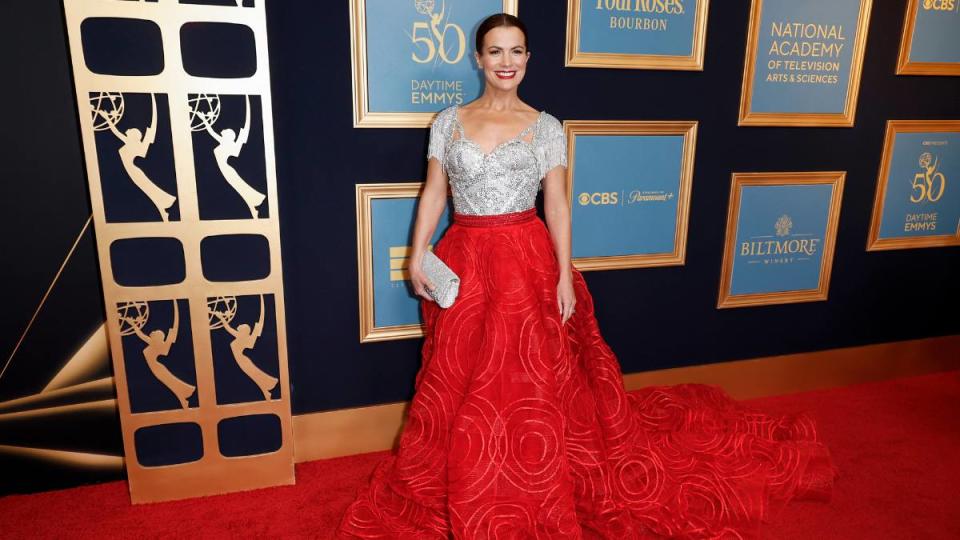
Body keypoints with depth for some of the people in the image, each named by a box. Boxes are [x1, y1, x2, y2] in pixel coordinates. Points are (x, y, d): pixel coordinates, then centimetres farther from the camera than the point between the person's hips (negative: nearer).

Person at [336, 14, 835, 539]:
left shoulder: (545, 126, 2)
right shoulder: (448, 121, 6)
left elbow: (557, 205, -1)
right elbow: (433, 193, 6)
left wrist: (565, 275, -7)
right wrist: (417, 256, -4)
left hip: (527, 262, -2)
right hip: (464, 262, 2)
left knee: (528, 385, 3)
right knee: (458, 386, 9)